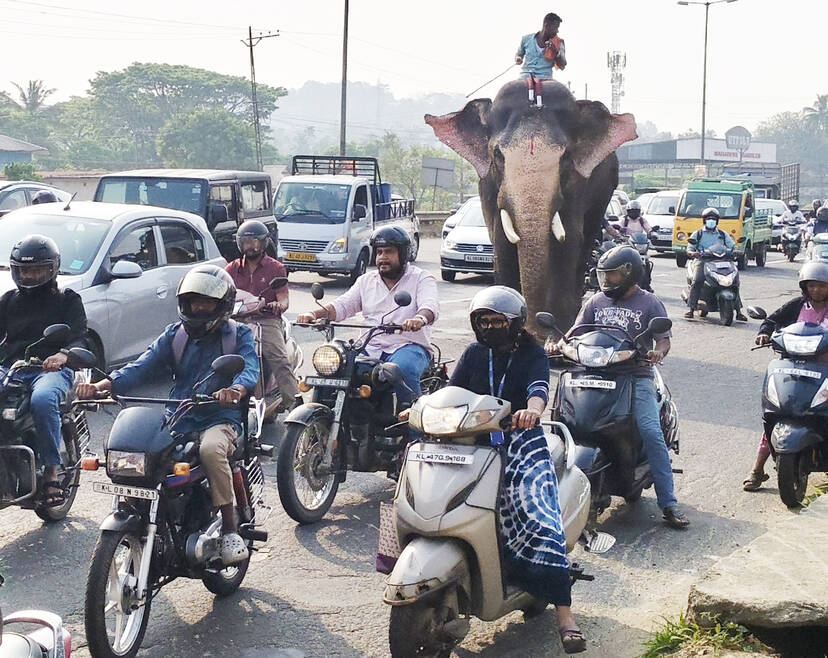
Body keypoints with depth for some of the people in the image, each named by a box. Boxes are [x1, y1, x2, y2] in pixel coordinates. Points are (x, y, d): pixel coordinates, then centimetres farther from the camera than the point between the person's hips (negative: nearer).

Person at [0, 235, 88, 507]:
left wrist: (63, 355, -25)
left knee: (43, 400, -38)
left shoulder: (67, 299, 13)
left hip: (51, 369, -4)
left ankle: (52, 470, -30)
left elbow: (78, 338, -1)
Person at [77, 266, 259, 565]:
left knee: (211, 449, -38)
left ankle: (231, 530, -26)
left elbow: (250, 369, -13)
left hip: (220, 419, -4)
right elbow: (143, 366, 4)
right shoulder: (175, 334, 16)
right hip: (177, 418, 4)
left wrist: (236, 389, -38)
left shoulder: (239, 335, 7)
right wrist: (102, 385, -15)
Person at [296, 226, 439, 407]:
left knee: (402, 368, -37)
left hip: (409, 346, -4)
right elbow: (343, 305, 11)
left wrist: (420, 319, -40)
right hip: (371, 348, 5)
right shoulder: (366, 281, 20)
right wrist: (314, 314, -8)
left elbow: (431, 307, -15)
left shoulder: (422, 279, 4)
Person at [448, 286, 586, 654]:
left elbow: (539, 388, -16)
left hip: (520, 441, -4)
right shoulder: (474, 355, 15)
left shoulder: (532, 354, 3)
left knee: (539, 515, -23)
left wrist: (532, 410, -40)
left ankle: (564, 613, -24)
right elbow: (451, 390, 8)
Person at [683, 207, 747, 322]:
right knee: (697, 281, -29)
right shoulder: (697, 234, 16)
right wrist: (693, 253, -15)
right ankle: (691, 309, -27)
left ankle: (738, 311, -10)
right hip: (702, 261, -2)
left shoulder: (723, 235, 22)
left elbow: (733, 247, 16)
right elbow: (689, 250, 9)